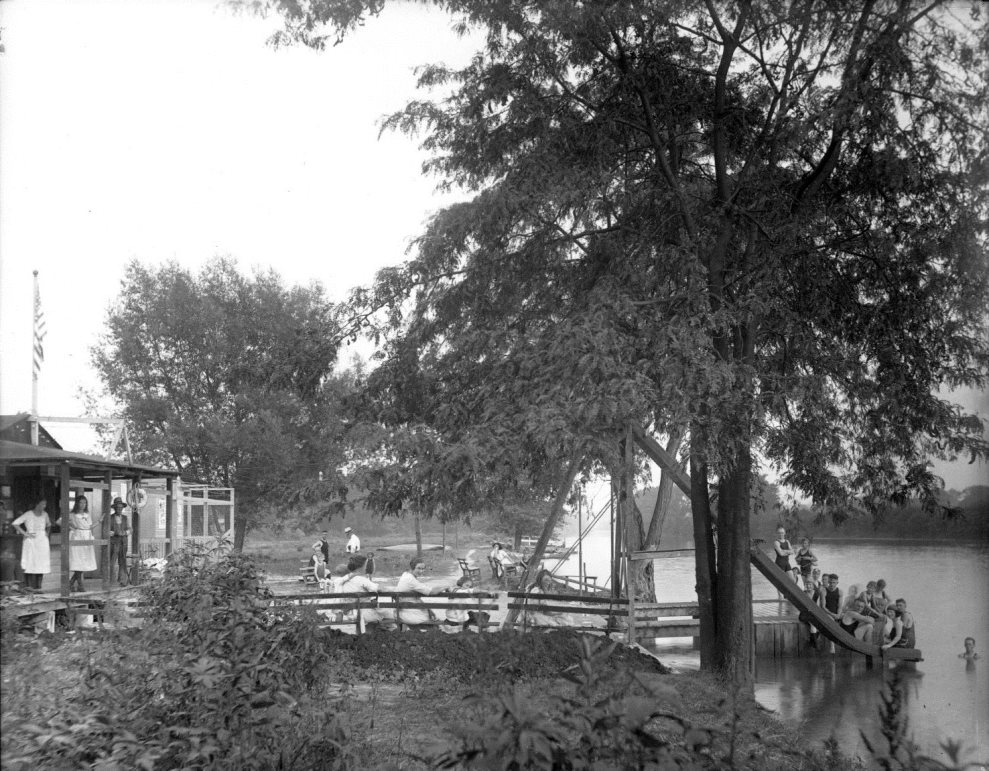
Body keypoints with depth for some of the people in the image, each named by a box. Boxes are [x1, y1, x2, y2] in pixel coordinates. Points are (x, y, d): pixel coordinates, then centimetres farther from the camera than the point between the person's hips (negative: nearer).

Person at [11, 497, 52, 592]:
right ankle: (28, 585, -5)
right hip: (31, 541, -5)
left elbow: (48, 525, 28)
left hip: (43, 541, 5)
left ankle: (38, 587, 5)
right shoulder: (28, 514, -6)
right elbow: (15, 523, -10)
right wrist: (24, 533, -12)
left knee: (41, 564, 1)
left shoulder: (44, 514, 9)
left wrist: (47, 533, 10)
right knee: (30, 564, -9)